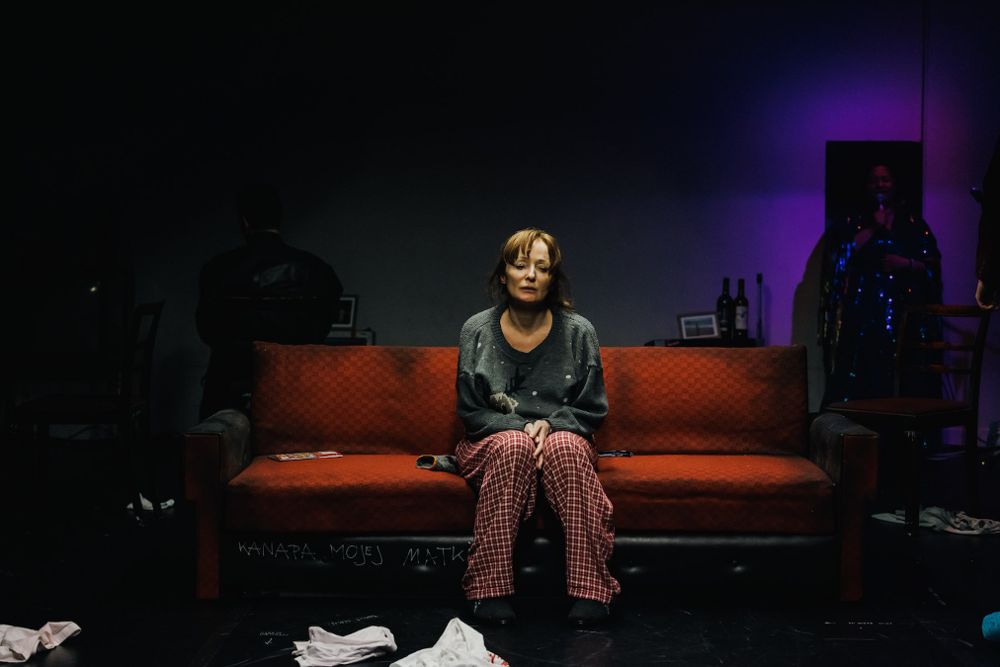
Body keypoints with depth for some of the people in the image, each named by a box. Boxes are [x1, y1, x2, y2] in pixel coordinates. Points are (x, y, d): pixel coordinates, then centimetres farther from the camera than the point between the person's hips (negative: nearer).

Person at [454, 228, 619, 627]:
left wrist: (550, 424, -15)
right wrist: (520, 427, -15)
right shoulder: (477, 331, 0)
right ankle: (492, 590, -36)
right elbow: (470, 410, 1)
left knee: (566, 447, -36)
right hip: (494, 441, 0)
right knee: (514, 446, -37)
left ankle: (590, 590, -36)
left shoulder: (578, 331, 0)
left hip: (563, 438, 0)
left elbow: (592, 409, 4)